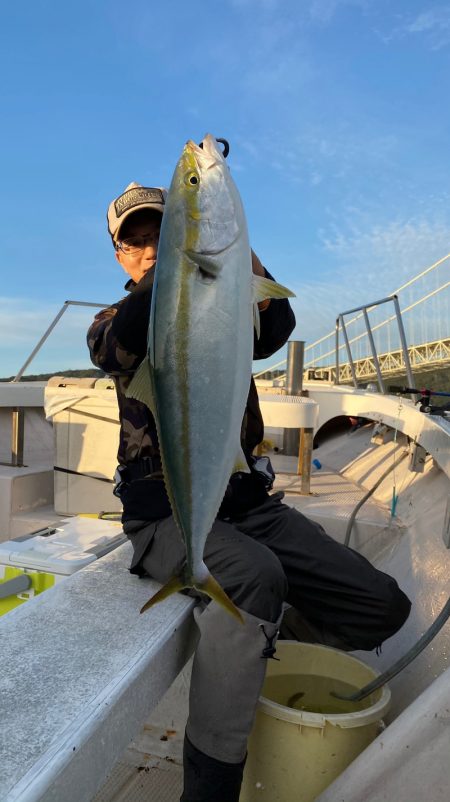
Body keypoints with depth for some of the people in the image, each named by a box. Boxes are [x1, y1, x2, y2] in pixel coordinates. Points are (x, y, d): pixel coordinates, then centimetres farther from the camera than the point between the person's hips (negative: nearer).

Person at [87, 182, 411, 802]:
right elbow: (122, 339, -19)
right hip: (165, 512, -3)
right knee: (254, 576, -36)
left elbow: (276, 327, -11)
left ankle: (248, 636, 17)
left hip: (247, 501, 4)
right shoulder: (116, 322, 8)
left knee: (383, 606, -6)